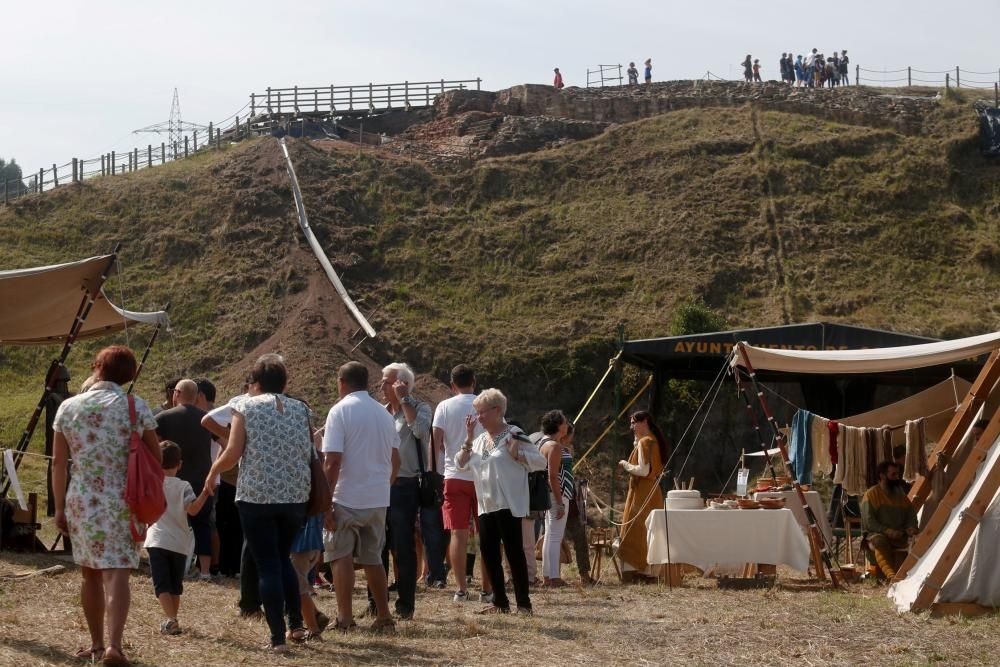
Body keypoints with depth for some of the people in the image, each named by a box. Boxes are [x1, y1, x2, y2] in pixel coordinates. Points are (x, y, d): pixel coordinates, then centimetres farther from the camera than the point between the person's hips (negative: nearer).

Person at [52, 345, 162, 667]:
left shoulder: (68, 407, 1)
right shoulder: (136, 407, -3)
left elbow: (58, 463, 3)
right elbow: (156, 457, -1)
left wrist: (59, 506, 10)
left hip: (81, 502, 2)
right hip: (123, 503, -2)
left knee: (90, 574, 15)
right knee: (116, 573, -6)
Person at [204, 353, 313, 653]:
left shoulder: (246, 407, -1)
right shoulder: (300, 409, 9)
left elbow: (233, 453, -8)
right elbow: (312, 454, 7)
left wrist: (213, 471, 10)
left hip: (257, 496, -4)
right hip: (295, 496, 4)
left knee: (267, 566, 1)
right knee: (283, 558, 23)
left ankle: (278, 637, -1)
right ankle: (296, 622, 18)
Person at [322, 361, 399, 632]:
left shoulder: (341, 410, -9)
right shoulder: (384, 413, 11)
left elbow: (332, 461, -16)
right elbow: (395, 460, 15)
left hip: (347, 498, -6)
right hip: (378, 499, 6)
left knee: (340, 556, 2)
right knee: (372, 558, 15)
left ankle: (344, 617, -3)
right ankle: (384, 617, 16)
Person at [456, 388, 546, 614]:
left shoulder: (513, 435, -6)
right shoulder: (480, 439, 16)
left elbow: (540, 462, -8)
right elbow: (461, 463, 10)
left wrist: (516, 454, -20)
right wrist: (469, 438, 2)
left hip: (508, 505, -7)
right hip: (486, 506, 7)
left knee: (514, 553, -6)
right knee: (489, 553, 7)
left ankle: (524, 603, -1)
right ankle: (500, 602, 16)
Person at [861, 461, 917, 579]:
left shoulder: (900, 493, 16)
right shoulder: (871, 494, -1)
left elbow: (911, 514, 18)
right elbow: (868, 522, -9)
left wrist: (910, 528, -5)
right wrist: (887, 531, -22)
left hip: (899, 535, 5)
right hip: (877, 534, -5)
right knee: (880, 540, -39)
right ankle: (891, 575, -54)